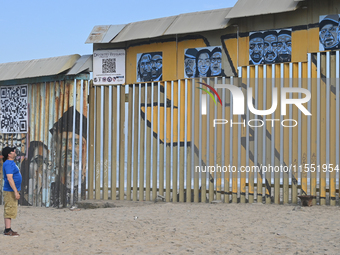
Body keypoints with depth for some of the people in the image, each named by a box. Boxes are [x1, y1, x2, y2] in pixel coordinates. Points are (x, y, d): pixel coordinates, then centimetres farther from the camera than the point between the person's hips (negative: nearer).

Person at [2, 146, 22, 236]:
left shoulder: (11, 163, 16)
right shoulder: (8, 164, -17)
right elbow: (9, 178, -24)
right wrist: (16, 192, -26)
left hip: (12, 190, 10)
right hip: (10, 191, -10)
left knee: (10, 211, 12)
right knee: (10, 210, -10)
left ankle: (8, 229, 16)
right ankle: (8, 231, -10)